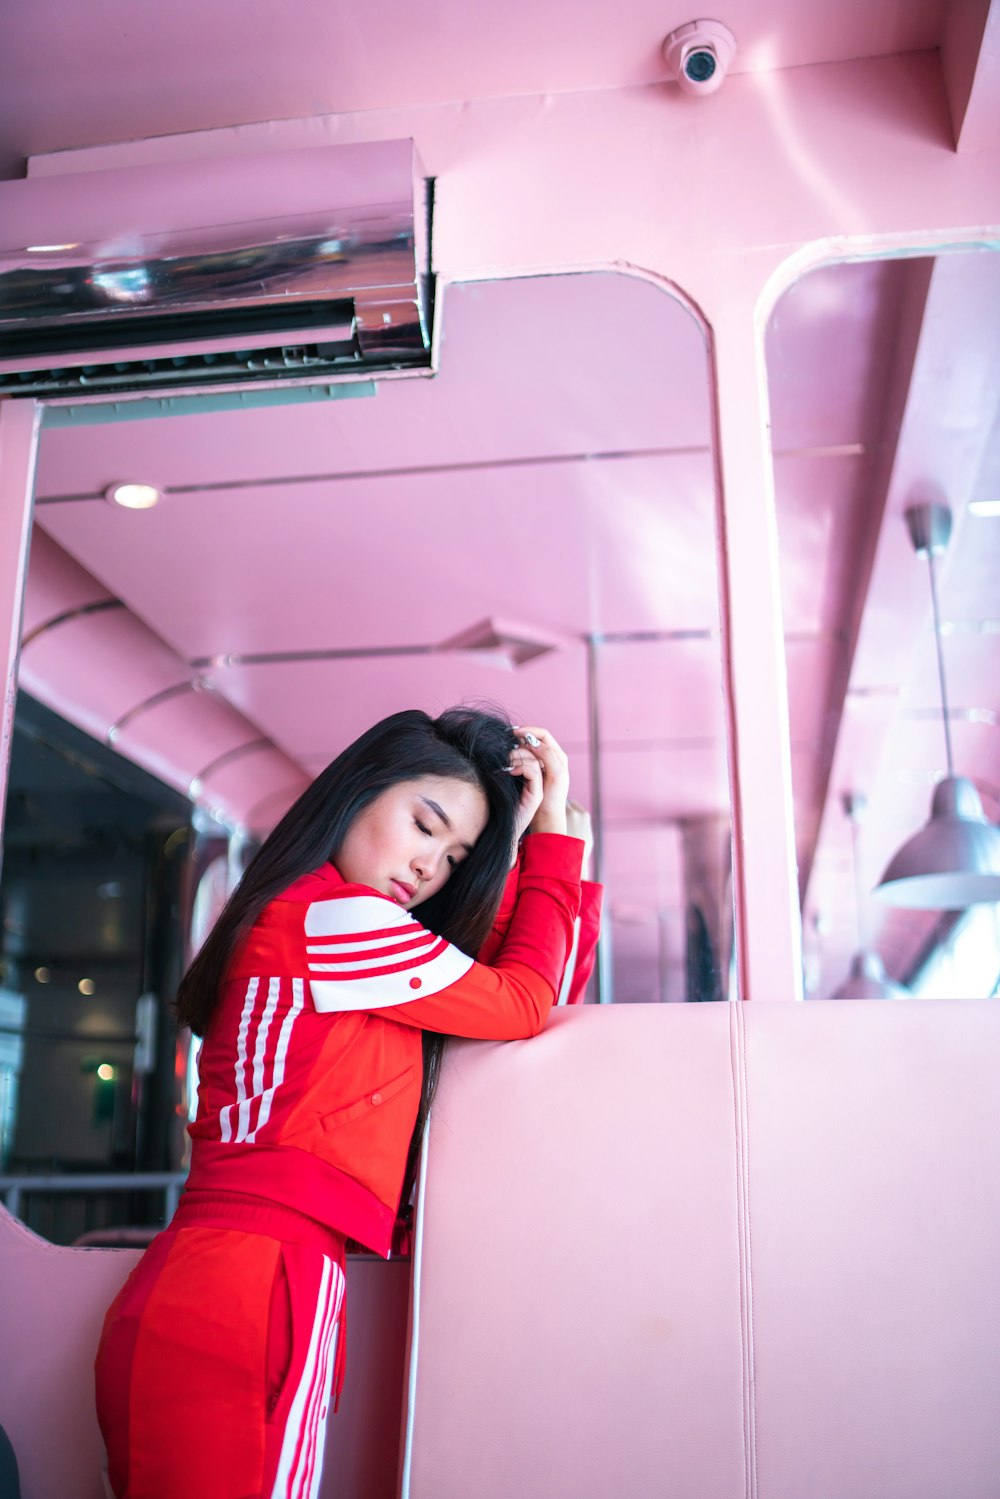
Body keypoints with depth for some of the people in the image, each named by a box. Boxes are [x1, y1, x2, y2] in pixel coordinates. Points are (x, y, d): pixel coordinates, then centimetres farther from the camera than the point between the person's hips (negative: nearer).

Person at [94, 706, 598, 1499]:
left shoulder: (286, 925, 19)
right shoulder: (336, 912, -10)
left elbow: (490, 975, 19)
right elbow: (523, 1003, 0)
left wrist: (514, 838, 15)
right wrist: (552, 825, 7)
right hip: (258, 1291, -10)